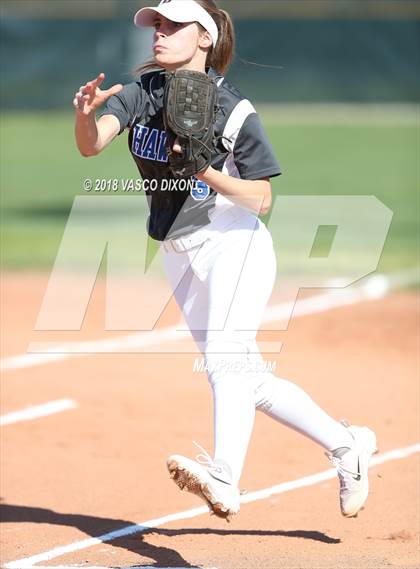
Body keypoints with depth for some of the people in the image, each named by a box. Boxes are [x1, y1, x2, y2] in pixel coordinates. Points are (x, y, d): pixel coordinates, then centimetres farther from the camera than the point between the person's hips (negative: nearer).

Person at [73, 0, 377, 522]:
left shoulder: (233, 111, -14)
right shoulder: (140, 92, 0)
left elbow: (261, 200, -12)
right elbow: (91, 145, -16)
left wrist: (206, 171, -27)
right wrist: (84, 114, -38)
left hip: (235, 243, -7)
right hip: (180, 255, 7)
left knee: (226, 359, -27)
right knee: (246, 378, 12)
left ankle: (224, 478, -46)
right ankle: (346, 445, 27)